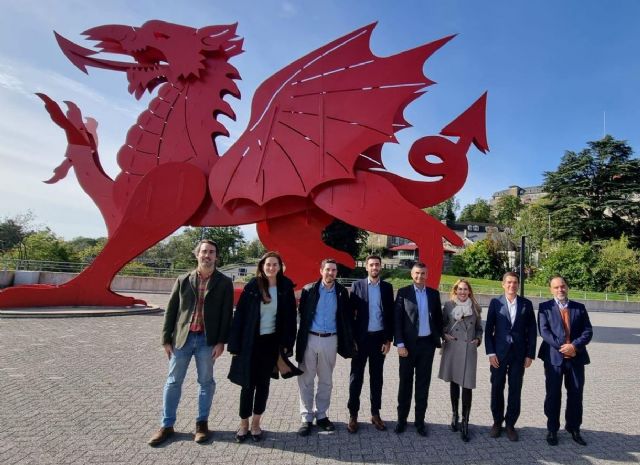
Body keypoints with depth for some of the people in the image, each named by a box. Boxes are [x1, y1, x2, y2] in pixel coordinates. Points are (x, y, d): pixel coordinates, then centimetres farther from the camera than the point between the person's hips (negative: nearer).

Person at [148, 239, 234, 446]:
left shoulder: (224, 283, -1)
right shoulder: (183, 280, 4)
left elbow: (226, 314, -3)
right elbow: (171, 310, 6)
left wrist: (221, 341, -8)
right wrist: (166, 339, 2)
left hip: (207, 340, -1)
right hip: (182, 337, 2)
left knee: (206, 382, 9)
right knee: (173, 381, 9)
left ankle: (202, 423, 25)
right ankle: (167, 425, 23)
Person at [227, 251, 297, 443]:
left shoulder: (285, 288, -3)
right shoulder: (252, 287, -7)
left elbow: (290, 317, 1)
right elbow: (239, 315, -6)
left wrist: (287, 343, -3)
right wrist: (235, 345, -8)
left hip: (272, 342, 2)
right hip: (250, 342, -1)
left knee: (263, 383, 12)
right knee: (248, 383, 6)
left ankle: (256, 423, 27)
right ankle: (244, 424, 22)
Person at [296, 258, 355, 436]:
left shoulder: (342, 292, 1)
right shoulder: (309, 290, -3)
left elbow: (346, 318, 4)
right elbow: (302, 314, -2)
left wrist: (349, 341, 0)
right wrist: (302, 337, -4)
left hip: (330, 340, 2)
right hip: (310, 339, -1)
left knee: (326, 381, 13)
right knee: (306, 380, 5)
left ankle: (321, 415, 27)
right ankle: (306, 418, 17)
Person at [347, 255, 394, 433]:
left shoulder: (387, 287, 4)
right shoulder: (357, 285, -2)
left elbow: (390, 314, 4)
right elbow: (351, 312, -3)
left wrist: (389, 339, 0)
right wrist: (351, 338, -7)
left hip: (379, 338, 2)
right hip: (361, 337, -2)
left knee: (376, 377, 12)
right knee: (356, 377, 5)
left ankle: (375, 413, 24)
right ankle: (353, 415, 16)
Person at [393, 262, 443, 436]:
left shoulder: (434, 294, 6)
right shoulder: (403, 292, -4)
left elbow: (438, 317, 11)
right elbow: (397, 319, -7)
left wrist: (440, 337, 4)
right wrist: (400, 343, -12)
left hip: (427, 343, 3)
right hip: (408, 343, -2)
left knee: (423, 383, 10)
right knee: (405, 382, 9)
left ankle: (420, 420, 22)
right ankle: (402, 419, 21)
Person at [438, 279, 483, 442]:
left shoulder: (475, 308, 5)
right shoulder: (449, 306, 0)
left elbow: (479, 328, 15)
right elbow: (441, 324, 10)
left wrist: (478, 339, -2)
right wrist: (444, 335, -7)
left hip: (469, 350, 0)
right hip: (452, 348, 0)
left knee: (467, 385, -5)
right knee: (454, 383, 13)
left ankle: (465, 423, 5)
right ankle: (454, 415, 31)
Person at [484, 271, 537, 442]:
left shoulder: (526, 304, 3)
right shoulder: (495, 303, 0)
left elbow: (532, 331, 4)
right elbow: (488, 329, 0)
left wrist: (530, 354, -1)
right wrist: (490, 353, -6)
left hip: (519, 354, 1)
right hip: (499, 353, -1)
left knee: (515, 390, 6)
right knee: (497, 389, 7)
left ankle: (510, 424, 20)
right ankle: (497, 422, 23)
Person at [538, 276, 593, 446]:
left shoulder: (579, 308, 9)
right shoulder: (545, 307, 1)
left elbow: (588, 331, 1)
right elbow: (544, 331, -7)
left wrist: (574, 346, -14)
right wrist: (561, 347, -17)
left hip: (576, 357, 2)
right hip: (554, 357, -2)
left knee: (576, 395, 10)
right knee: (553, 395, 5)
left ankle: (574, 429, 27)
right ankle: (552, 430, 18)